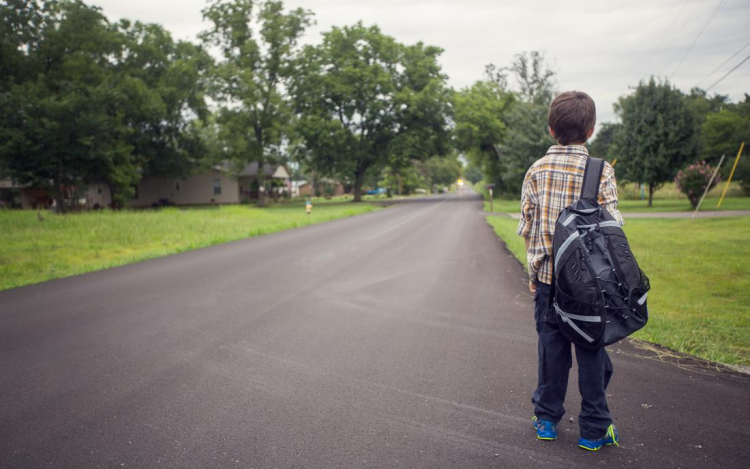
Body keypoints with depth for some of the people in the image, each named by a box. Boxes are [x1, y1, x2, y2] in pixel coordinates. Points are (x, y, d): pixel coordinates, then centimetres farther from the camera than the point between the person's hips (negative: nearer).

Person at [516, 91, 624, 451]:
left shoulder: (537, 170, 0)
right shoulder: (601, 171, -7)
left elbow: (526, 227, 2)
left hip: (547, 276, 2)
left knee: (551, 347, 13)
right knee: (591, 352, 9)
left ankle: (547, 419, 25)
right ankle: (593, 429, 20)